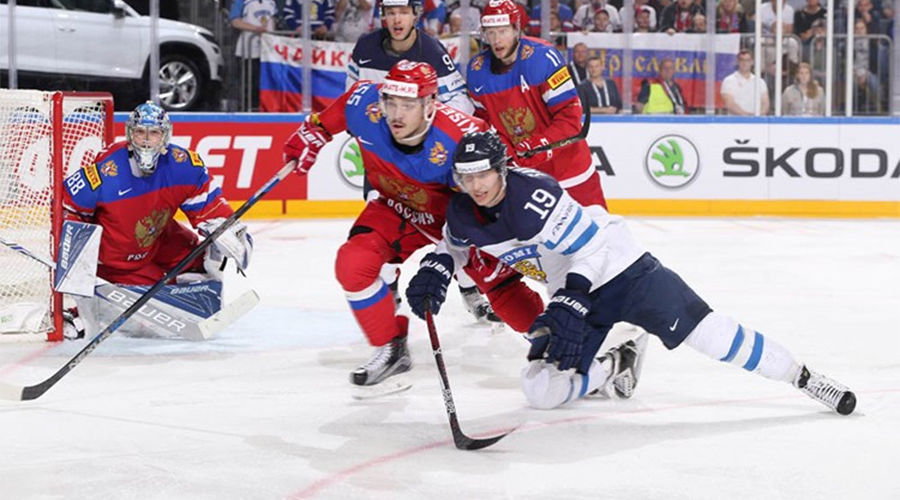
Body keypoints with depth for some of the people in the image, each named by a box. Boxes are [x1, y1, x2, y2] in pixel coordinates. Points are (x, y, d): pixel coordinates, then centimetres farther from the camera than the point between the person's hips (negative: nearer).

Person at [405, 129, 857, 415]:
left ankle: (803, 378, -2)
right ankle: (615, 364, 21)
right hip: (573, 295, 7)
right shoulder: (463, 215, -4)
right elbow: (454, 244, 20)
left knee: (707, 332, -15)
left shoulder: (534, 194, -26)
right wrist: (435, 268, -1)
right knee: (542, 389, -6)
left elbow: (592, 246, -25)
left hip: (621, 270, -7)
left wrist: (570, 301, -32)